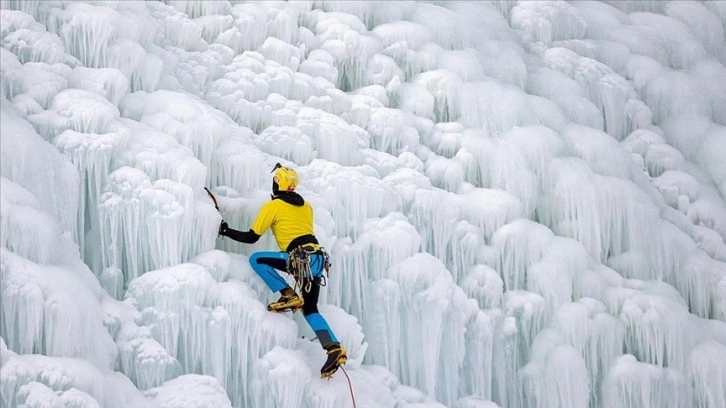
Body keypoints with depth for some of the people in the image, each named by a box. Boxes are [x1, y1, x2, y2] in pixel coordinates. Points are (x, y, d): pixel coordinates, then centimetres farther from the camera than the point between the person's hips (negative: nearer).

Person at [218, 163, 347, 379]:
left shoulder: (273, 206, 3)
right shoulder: (306, 206, 21)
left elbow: (251, 237, 3)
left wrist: (226, 231, 15)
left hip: (302, 257, -8)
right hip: (318, 257, 8)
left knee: (256, 259, -1)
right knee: (310, 309, 13)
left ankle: (288, 296, -9)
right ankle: (335, 349, -3)